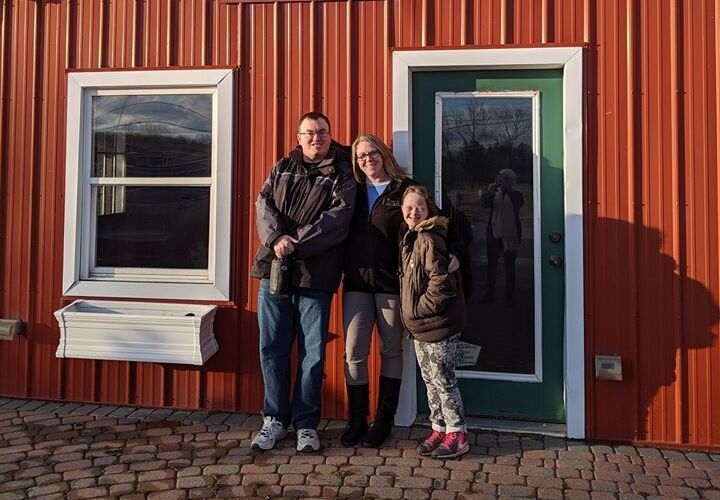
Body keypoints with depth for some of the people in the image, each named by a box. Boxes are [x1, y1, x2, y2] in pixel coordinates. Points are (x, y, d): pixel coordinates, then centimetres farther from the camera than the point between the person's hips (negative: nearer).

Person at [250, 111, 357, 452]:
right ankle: (275, 419, 22)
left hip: (316, 274, -3)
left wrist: (297, 244, -18)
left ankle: (305, 423, 18)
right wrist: (278, 238, -17)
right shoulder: (282, 168, 15)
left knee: (313, 352, 3)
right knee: (272, 348, 8)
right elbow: (264, 204, 3)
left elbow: (338, 216, -10)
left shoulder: (341, 174, 4)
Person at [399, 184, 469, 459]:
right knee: (430, 380, 16)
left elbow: (442, 282, -24)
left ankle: (457, 434, 12)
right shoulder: (410, 239, 12)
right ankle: (439, 429, 27)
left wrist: (419, 308, -16)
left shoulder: (429, 240, -17)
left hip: (438, 325, -9)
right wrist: (411, 315, 13)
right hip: (420, 327, 9)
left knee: (443, 379, 0)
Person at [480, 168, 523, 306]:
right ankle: (488, 294, 16)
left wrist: (506, 187, -23)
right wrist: (490, 189, -21)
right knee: (491, 264, 7)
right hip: (494, 233, 2)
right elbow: (484, 203, -8)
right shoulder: (494, 193, 5)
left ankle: (509, 296, 7)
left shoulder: (516, 194, 1)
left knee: (509, 266, 2)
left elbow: (519, 203, -20)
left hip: (510, 235, -2)